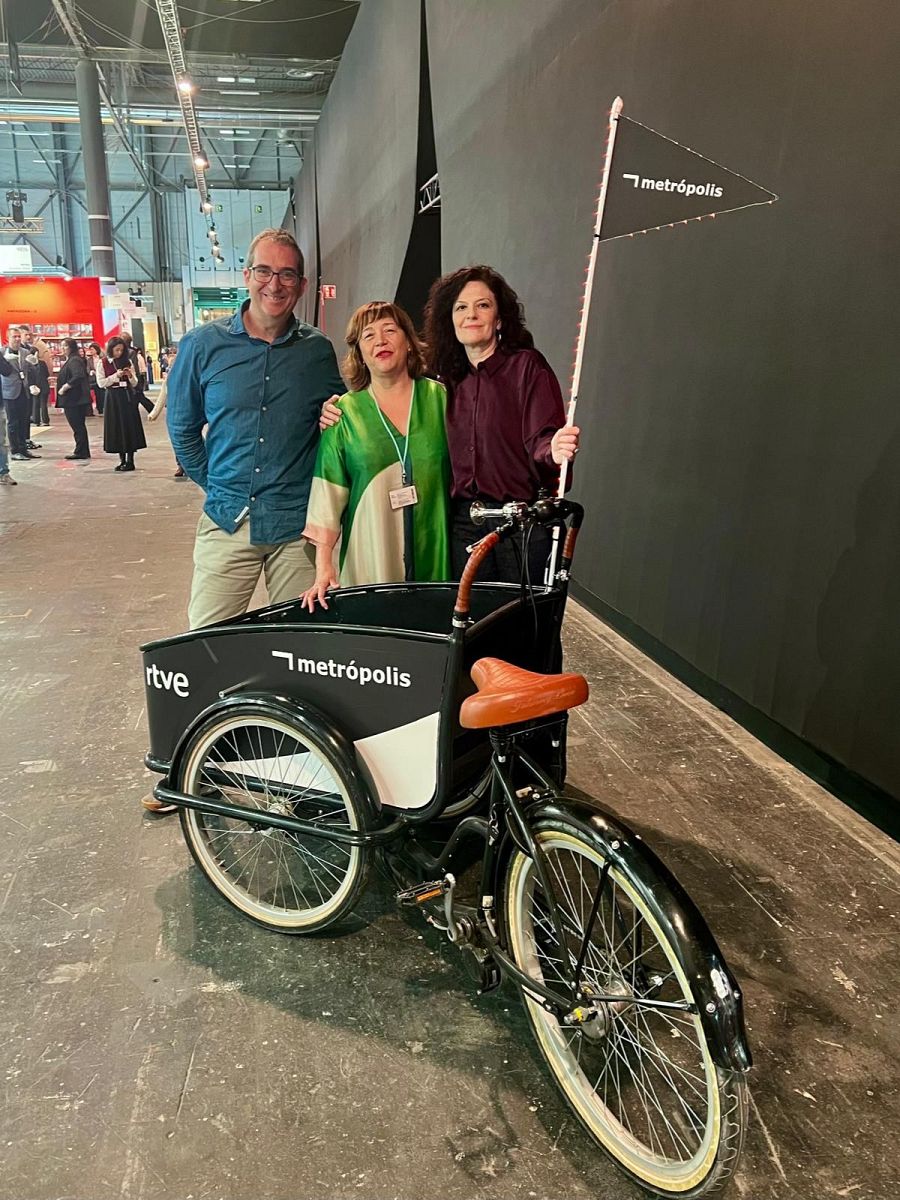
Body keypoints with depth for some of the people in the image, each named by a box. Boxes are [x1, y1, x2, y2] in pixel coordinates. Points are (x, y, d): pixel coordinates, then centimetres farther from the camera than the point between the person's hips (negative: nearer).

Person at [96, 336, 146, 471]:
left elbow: (134, 384, 9)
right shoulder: (102, 363, 2)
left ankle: (130, 460, 0)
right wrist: (116, 376, -14)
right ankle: (122, 460, 11)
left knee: (130, 426, -3)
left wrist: (130, 376, -12)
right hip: (112, 398, -1)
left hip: (127, 397, 1)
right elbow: (101, 383, -5)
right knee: (116, 428, 3)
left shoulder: (127, 362, 8)